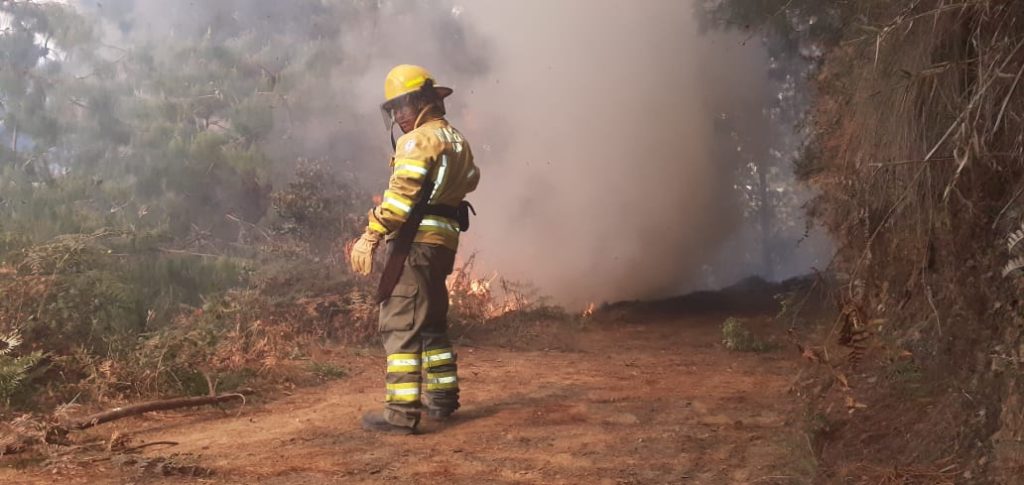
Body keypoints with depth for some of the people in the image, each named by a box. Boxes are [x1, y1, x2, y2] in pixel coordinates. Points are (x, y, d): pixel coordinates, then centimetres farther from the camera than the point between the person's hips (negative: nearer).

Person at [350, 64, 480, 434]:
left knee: (401, 324, -8)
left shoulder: (419, 140, -9)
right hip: (444, 243, 9)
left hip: (415, 242, -9)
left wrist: (370, 237, -19)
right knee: (432, 323, 19)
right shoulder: (457, 141, 19)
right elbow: (470, 180, 16)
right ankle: (443, 397, 27)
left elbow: (400, 194, -18)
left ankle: (402, 412, -10)